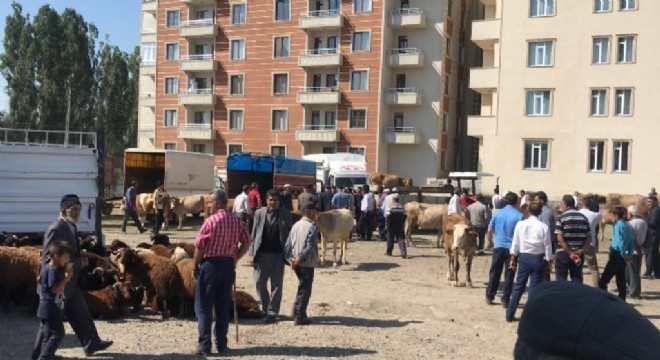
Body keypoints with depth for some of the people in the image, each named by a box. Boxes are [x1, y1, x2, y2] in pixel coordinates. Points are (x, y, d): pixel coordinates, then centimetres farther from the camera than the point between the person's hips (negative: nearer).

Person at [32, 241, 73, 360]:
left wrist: (65, 277, 6)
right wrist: (67, 278, -21)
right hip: (50, 309, -11)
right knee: (57, 334, -8)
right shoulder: (53, 270, -21)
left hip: (46, 309, 11)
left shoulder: (46, 267, 11)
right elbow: (56, 289, -26)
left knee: (44, 332, 20)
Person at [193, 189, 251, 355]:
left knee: (203, 306, 3)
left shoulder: (211, 220, -13)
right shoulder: (237, 221, 3)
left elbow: (199, 246, -11)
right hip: (228, 265, 5)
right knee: (223, 306, 13)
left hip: (210, 264, -5)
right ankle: (221, 344, 17)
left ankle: (204, 345, 2)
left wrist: (196, 265, 1)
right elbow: (247, 242, 6)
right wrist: (235, 259, 12)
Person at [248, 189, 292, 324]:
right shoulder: (259, 213, 3)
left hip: (278, 254, -1)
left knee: (276, 284, 2)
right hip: (262, 253, 2)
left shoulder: (285, 214, -1)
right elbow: (254, 234, 5)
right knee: (259, 282, 6)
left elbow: (290, 234, 2)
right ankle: (265, 308, 26)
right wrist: (251, 253, -1)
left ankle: (272, 313, 12)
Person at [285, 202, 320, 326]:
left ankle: (296, 310, 25)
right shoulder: (312, 227, -13)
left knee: (302, 286, 23)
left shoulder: (296, 225, 8)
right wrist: (300, 259, -18)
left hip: (296, 263, 7)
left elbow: (288, 244, 5)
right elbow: (309, 247, -21)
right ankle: (299, 317, 3)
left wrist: (290, 258, 2)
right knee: (305, 289, 1)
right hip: (307, 263, -7)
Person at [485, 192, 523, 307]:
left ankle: (489, 297, 17)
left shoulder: (497, 213, 0)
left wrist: (490, 242, 19)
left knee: (495, 272, 13)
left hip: (498, 247, 3)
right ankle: (505, 300, 9)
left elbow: (489, 231, 3)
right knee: (509, 274, 5)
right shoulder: (519, 216, -8)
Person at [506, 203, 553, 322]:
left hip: (524, 257, 2)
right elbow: (547, 245, -5)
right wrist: (549, 261, 6)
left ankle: (510, 315, 15)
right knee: (535, 288, 4)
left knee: (519, 286, 12)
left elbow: (515, 242, 2)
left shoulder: (520, 224, -3)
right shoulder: (543, 227, -9)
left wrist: (513, 258, 12)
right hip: (538, 258, -2)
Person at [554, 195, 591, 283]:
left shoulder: (561, 218, -8)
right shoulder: (584, 218, 8)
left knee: (561, 281, 4)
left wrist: (570, 253, -14)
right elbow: (589, 238, 4)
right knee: (577, 280, 10)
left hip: (563, 254, -4)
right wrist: (580, 251, -5)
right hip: (579, 255, 4)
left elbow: (560, 239, -17)